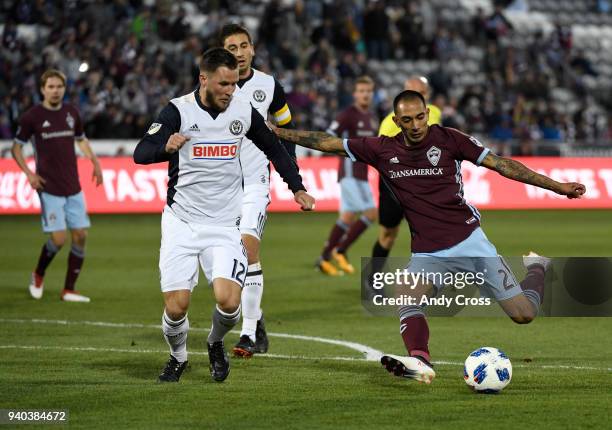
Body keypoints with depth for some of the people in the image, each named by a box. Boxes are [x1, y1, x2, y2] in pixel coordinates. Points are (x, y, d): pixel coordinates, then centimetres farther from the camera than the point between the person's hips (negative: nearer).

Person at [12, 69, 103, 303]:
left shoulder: (71, 112, 8)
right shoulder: (32, 116, -5)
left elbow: (81, 139, 24)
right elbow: (16, 147, 3)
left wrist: (94, 162, 10)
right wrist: (29, 173, -9)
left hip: (73, 187, 5)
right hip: (49, 188, -5)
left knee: (80, 235, 0)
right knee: (58, 238, -11)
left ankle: (69, 290, 10)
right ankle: (38, 275, 18)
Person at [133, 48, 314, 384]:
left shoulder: (243, 112, 1)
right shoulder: (179, 110, -9)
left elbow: (273, 148, 19)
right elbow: (140, 153, -20)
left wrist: (297, 188, 16)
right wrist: (166, 147, -41)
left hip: (224, 225, 2)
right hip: (181, 222, -2)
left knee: (228, 300, -17)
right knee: (176, 307, -7)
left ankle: (216, 344, 17)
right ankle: (178, 357, 25)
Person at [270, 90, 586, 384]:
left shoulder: (448, 139, -5)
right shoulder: (383, 150, 2)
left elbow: (500, 164, -3)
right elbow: (328, 143, 7)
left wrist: (557, 186, -5)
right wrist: (275, 132, 6)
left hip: (470, 241, -2)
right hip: (427, 254, 2)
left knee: (523, 313, -5)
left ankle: (537, 268, 27)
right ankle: (420, 362, -49)